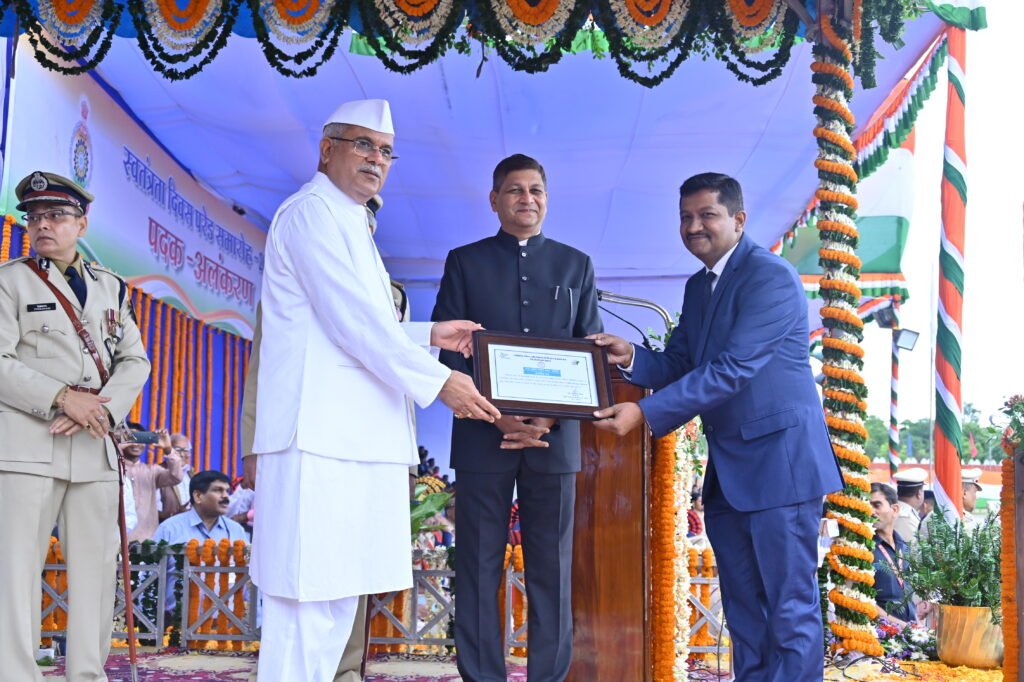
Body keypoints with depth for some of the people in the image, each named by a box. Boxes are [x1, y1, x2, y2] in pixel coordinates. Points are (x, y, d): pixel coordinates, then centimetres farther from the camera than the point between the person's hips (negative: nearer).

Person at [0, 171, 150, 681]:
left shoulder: (112, 288, 17)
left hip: (96, 446, 4)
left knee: (96, 567, 4)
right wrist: (62, 399, -16)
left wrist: (103, 408, -9)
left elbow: (135, 361, 9)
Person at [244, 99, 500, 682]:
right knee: (308, 598, -10)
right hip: (319, 437, -10)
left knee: (338, 594, 12)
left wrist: (428, 335, 19)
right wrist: (437, 381, -12)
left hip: (356, 439, 10)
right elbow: (352, 322, -13)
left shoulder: (349, 224, 25)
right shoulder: (310, 212, -5)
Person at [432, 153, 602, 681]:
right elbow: (445, 348, 2)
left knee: (551, 567, 3)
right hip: (482, 435, -1)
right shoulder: (465, 262, 9)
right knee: (479, 566, 0)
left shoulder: (576, 265, 13)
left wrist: (550, 418, -8)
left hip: (555, 438, 1)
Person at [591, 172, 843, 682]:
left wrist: (645, 413, -26)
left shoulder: (771, 277, -14)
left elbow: (732, 369, -22)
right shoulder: (697, 287, 14)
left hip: (778, 460, -9)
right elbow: (678, 366, 13)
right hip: (726, 468, 9)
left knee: (790, 608, -2)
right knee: (743, 610, 14)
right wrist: (631, 358, -9)